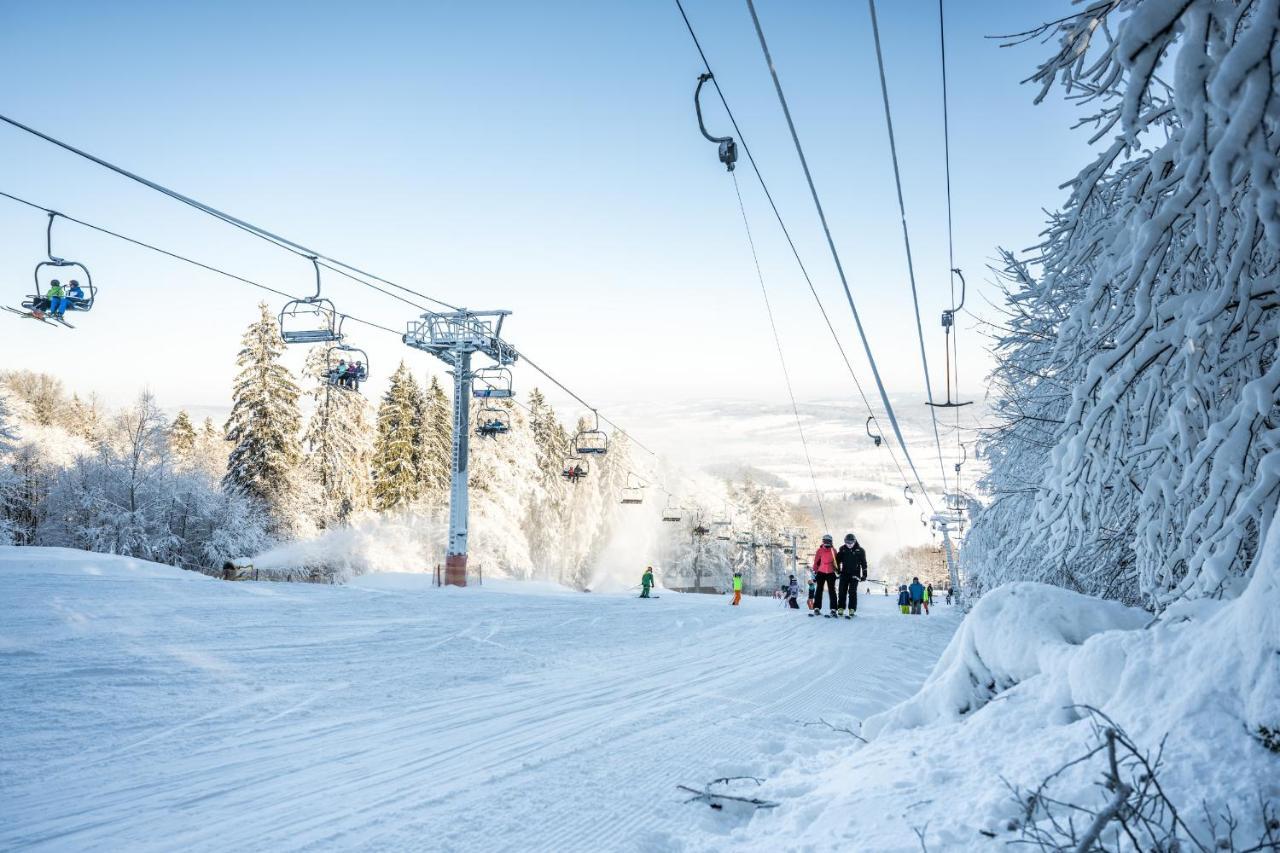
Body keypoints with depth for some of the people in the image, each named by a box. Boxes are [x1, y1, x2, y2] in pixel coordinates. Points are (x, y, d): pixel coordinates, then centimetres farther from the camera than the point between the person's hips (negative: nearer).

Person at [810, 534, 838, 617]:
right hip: (821, 573, 0)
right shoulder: (820, 550, 0)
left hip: (831, 573, 0)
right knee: (819, 590, 1)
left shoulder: (833, 551, 3)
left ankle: (833, 609, -2)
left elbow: (836, 562, 12)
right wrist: (815, 571, 0)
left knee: (832, 591, -2)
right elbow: (816, 561, 4)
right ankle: (817, 608, 4)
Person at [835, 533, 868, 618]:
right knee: (842, 591, 0)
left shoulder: (860, 550, -2)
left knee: (852, 592, -9)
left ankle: (852, 610, -6)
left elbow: (864, 563, 2)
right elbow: (838, 560, 13)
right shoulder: (842, 549, 4)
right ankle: (841, 609, 6)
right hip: (844, 574, 3)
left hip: (855, 574, -3)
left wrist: (864, 574, -1)